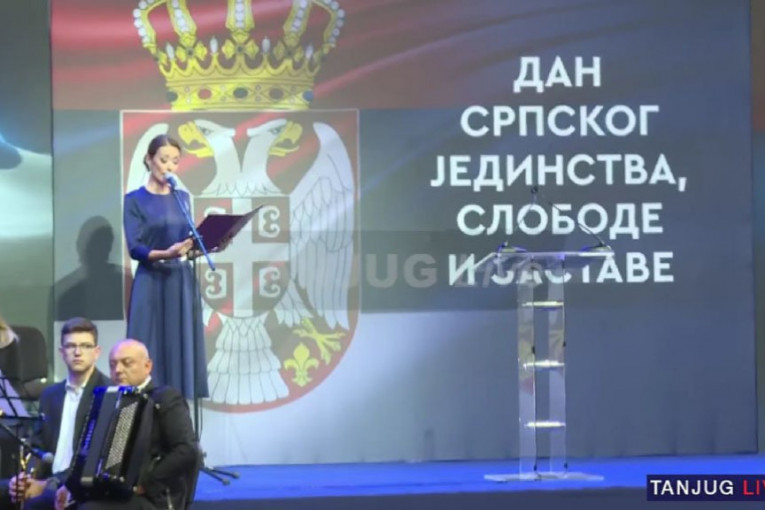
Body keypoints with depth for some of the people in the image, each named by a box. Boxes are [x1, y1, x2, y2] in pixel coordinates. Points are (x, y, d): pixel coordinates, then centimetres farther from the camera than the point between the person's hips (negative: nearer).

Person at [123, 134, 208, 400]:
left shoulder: (183, 198, 13)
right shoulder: (135, 200, -3)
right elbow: (135, 248, -13)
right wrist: (165, 254, -29)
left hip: (183, 282, 5)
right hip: (152, 283, -5)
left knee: (182, 349, 3)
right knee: (152, 353, -6)